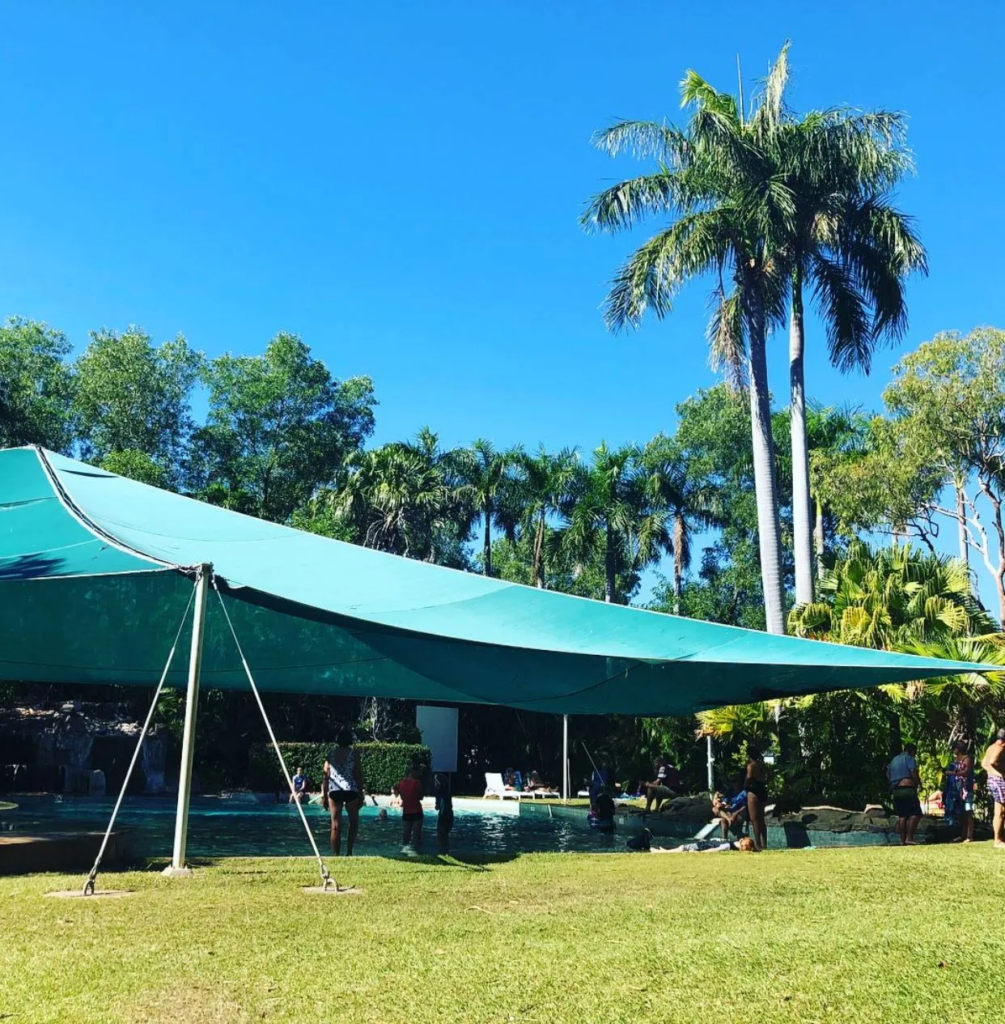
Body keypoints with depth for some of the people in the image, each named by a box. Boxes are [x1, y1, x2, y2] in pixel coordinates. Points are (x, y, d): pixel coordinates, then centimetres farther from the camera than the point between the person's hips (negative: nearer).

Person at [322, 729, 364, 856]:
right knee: (354, 822, 16)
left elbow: (326, 775, 5)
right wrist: (361, 795, 3)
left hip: (334, 791, 2)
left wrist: (324, 795, 11)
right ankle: (349, 852, 6)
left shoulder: (331, 752, 6)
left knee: (336, 825, 6)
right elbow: (358, 775, -3)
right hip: (350, 791, -2)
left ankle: (336, 855, 6)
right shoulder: (353, 753, -1)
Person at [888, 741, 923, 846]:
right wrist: (919, 783, 1)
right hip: (908, 789, -8)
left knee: (902, 816, 8)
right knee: (915, 814, -7)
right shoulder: (909, 759, 0)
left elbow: (888, 776, 22)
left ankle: (903, 840, 3)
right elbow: (914, 773, -13)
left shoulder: (894, 760, 23)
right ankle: (909, 838, -15)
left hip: (895, 791, 8)